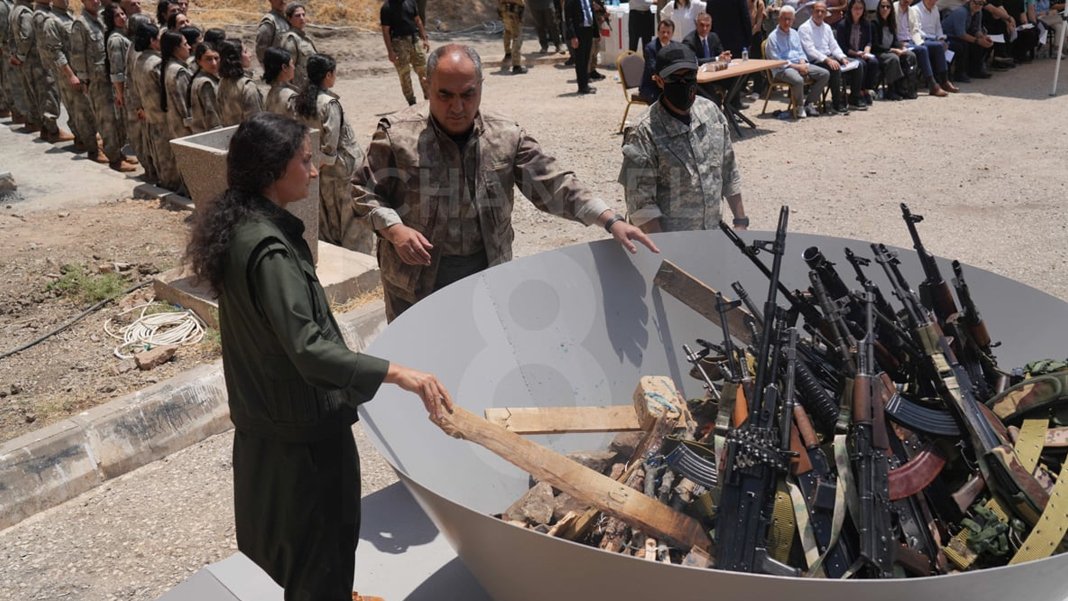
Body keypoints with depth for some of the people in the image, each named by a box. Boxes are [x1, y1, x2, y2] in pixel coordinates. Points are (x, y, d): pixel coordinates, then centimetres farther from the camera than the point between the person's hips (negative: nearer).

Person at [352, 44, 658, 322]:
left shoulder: (507, 136, -6)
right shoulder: (397, 133, -12)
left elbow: (554, 185, -8)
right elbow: (365, 192, -4)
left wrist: (611, 221, -19)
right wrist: (394, 229, -23)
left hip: (487, 275, 2)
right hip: (415, 279, -2)